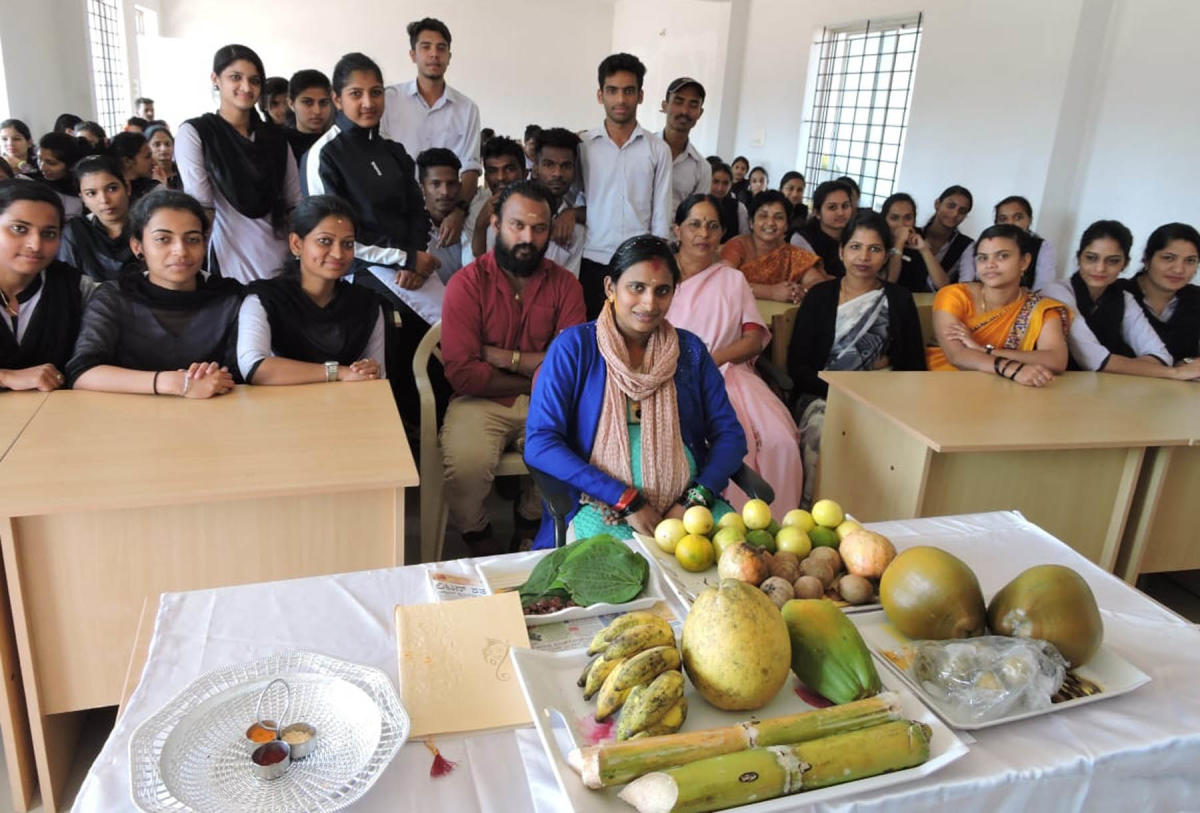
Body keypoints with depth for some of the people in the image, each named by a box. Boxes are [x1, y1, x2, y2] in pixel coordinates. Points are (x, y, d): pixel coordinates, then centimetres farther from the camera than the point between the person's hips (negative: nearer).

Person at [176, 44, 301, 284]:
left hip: (281, 263, 4)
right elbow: (201, 209, -8)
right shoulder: (193, 133, -2)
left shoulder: (275, 136, 10)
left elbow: (295, 203, 10)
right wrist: (197, 268, -13)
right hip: (230, 264, -4)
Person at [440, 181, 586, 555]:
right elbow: (462, 373, -15)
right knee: (467, 462, -30)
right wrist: (535, 377, -8)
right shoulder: (467, 283, -6)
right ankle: (477, 537, 5)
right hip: (482, 402, -2)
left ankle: (530, 525, 9)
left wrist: (506, 358, -12)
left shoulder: (564, 284, 4)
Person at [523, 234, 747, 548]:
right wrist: (626, 500, -14)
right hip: (601, 503, -3)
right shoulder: (573, 347, 1)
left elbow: (729, 434, 9)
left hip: (686, 502, 4)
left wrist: (697, 498, -10)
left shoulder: (690, 350, 12)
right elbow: (539, 443, -8)